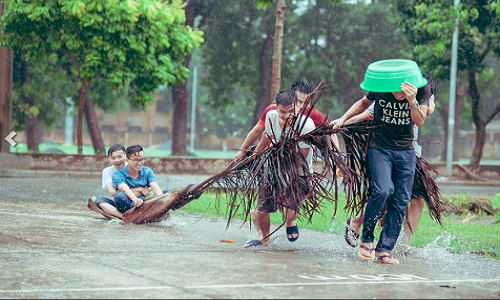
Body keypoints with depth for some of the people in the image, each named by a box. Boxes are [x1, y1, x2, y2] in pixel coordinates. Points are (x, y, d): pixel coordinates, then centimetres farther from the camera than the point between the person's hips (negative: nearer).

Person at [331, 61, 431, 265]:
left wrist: (412, 101, -35)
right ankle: (366, 238, -5)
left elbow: (419, 121, -19)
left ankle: (384, 250, 2)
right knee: (383, 190, -22)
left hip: (405, 150, 2)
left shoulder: (421, 90, -10)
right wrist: (343, 119, 3)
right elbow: (364, 103, 11)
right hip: (380, 147, -2)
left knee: (401, 201, -3)